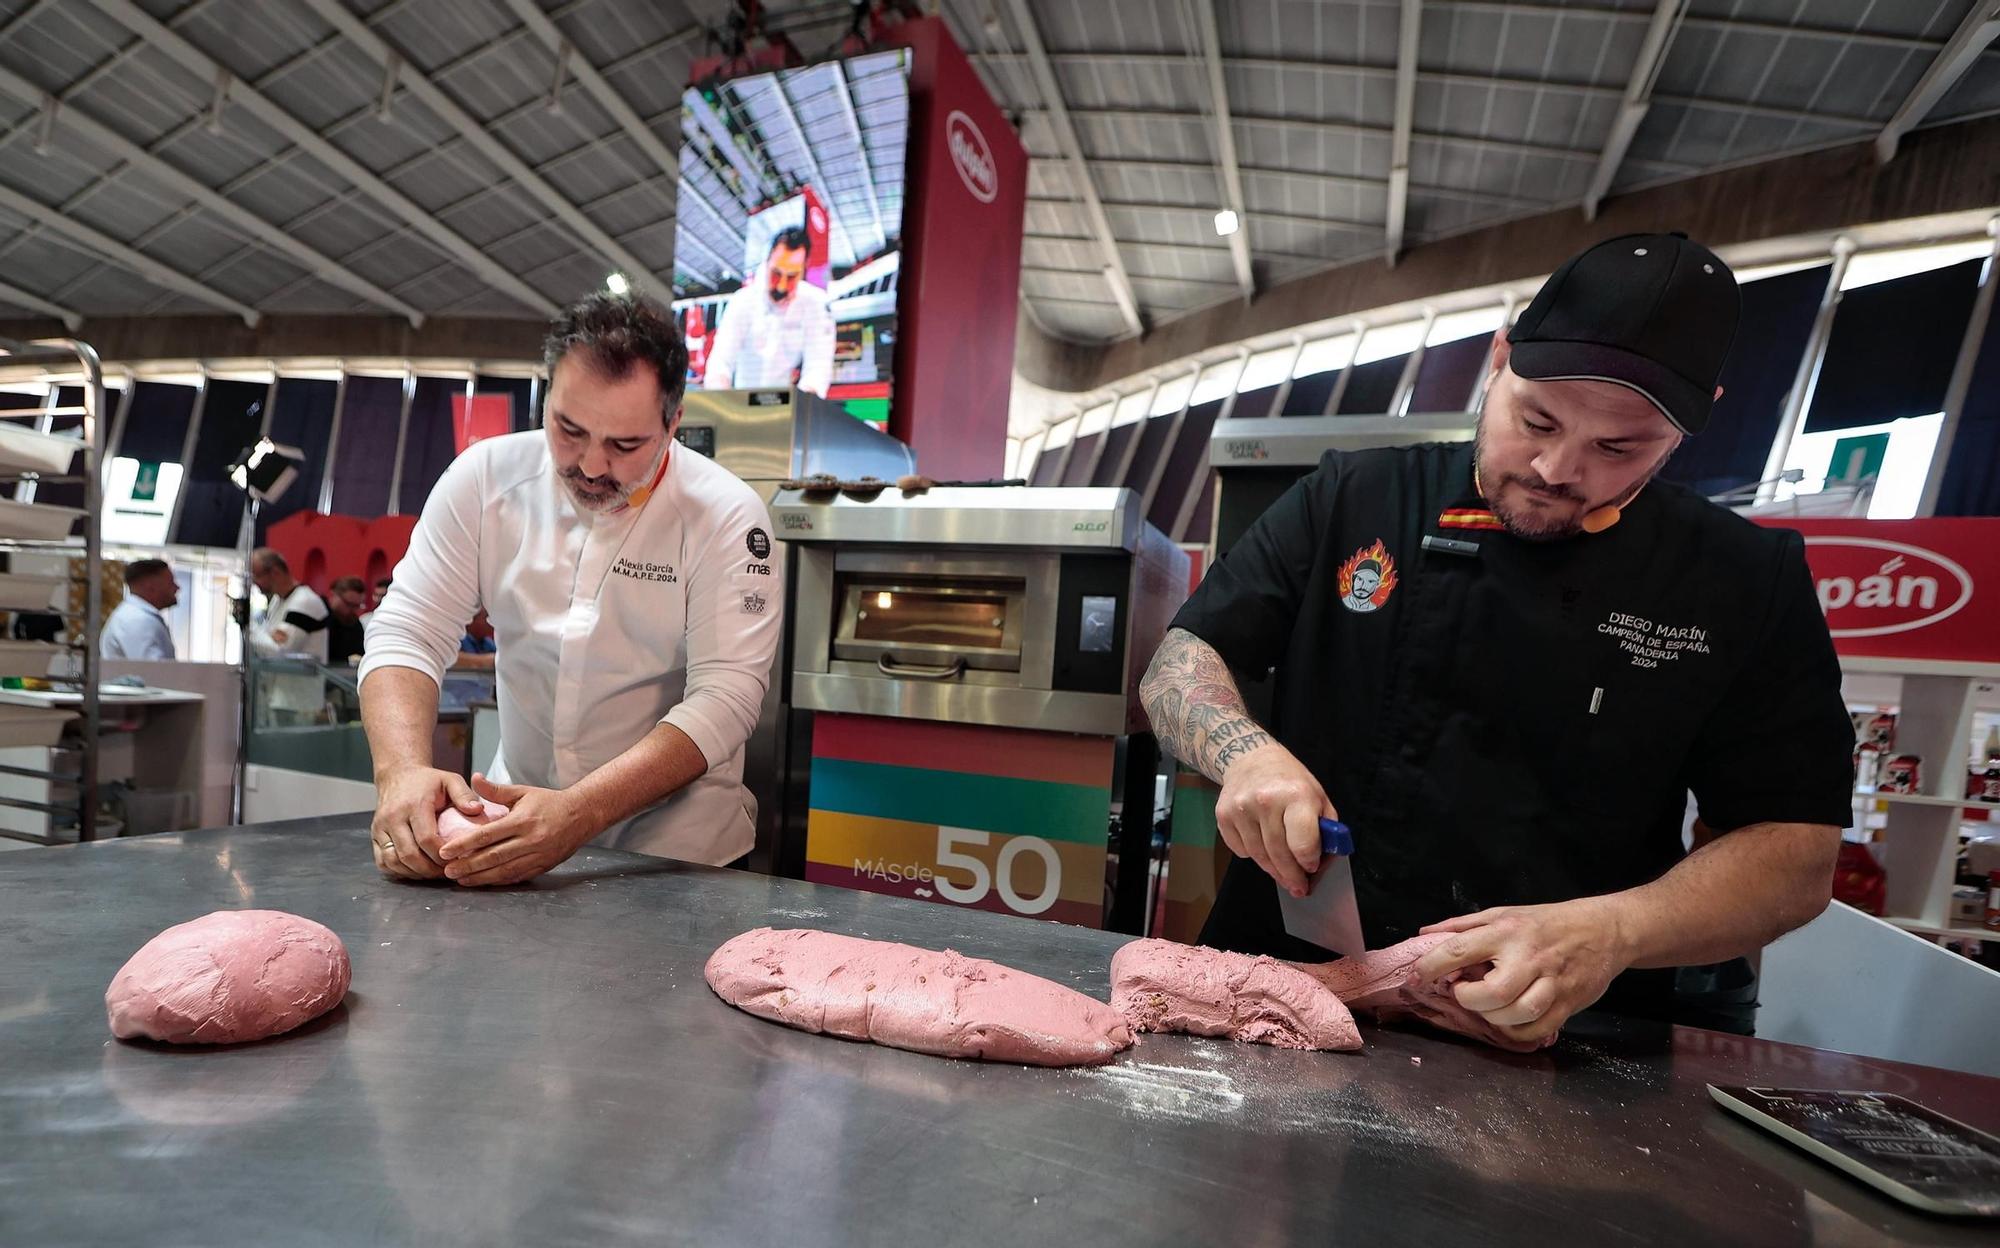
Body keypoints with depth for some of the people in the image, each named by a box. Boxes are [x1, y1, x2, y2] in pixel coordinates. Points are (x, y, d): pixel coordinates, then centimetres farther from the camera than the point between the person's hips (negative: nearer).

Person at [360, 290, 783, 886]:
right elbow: (407, 633, -7)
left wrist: (579, 814, -34)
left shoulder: (727, 516, -16)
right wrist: (402, 770, -26)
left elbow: (724, 697, -22)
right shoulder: (485, 478, -6)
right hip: (518, 811, 5)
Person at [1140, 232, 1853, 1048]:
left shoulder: (1750, 585, 0)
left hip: (1563, 1044, 1)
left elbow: (1796, 856, 0)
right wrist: (1244, 750, -20)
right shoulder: (1353, 499, 0)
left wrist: (1611, 932, -19)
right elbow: (1181, 665, 2)